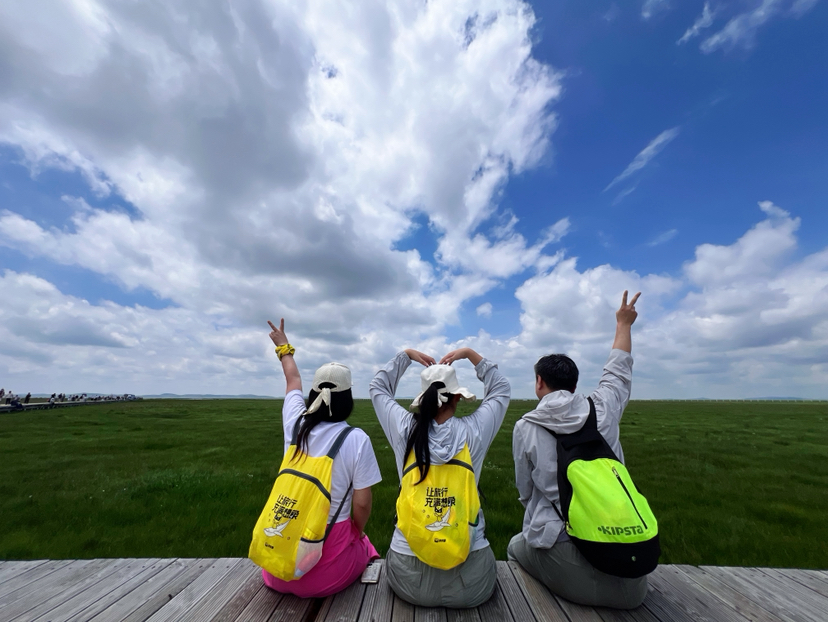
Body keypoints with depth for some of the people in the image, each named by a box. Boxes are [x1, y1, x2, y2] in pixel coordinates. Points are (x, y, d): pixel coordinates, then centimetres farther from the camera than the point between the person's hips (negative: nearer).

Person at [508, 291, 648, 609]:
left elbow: (526, 491, 3)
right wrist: (623, 324, 29)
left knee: (516, 545, 28)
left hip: (559, 550, -3)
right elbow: (619, 372, 15)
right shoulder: (602, 410, -4)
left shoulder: (526, 427, -9)